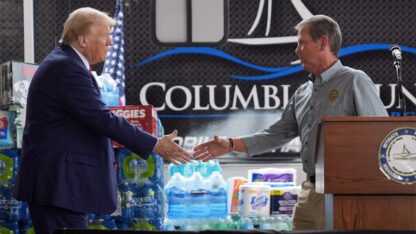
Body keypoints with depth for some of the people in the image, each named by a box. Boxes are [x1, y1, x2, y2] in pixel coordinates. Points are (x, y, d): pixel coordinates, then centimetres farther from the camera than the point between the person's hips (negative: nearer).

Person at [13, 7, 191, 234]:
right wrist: (154, 145, -18)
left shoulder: (63, 63, 16)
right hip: (58, 183, -11)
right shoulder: (68, 69, -18)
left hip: (56, 180, 11)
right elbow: (102, 118, -22)